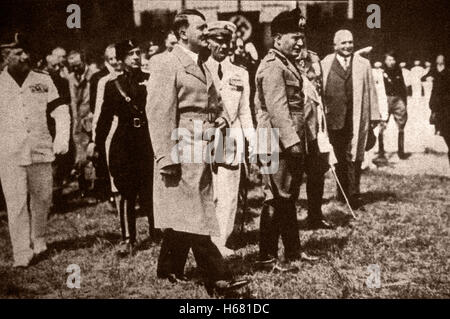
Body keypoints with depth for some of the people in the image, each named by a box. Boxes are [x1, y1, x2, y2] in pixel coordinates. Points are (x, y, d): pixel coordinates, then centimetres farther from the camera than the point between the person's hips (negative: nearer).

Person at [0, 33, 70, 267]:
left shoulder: (43, 81, 6)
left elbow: (60, 110, 7)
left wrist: (62, 139, -4)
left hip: (41, 150, 2)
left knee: (42, 198, 12)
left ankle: (38, 241, 33)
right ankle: (22, 254, 1)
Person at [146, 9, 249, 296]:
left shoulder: (202, 65, 19)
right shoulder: (167, 63, -8)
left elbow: (215, 103, 30)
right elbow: (159, 114, -14)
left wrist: (222, 118, 6)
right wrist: (167, 157, -19)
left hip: (203, 152, 9)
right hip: (182, 152, -9)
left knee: (184, 216, 13)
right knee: (195, 217, -6)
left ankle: (170, 269, 25)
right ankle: (218, 277, -4)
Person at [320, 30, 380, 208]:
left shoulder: (363, 64, 9)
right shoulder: (325, 65, 5)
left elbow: (370, 91, 10)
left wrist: (374, 116, 8)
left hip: (357, 118, 0)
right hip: (334, 118, 0)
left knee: (354, 158, -1)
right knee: (339, 158, 7)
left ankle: (353, 195, 5)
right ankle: (343, 193, 19)